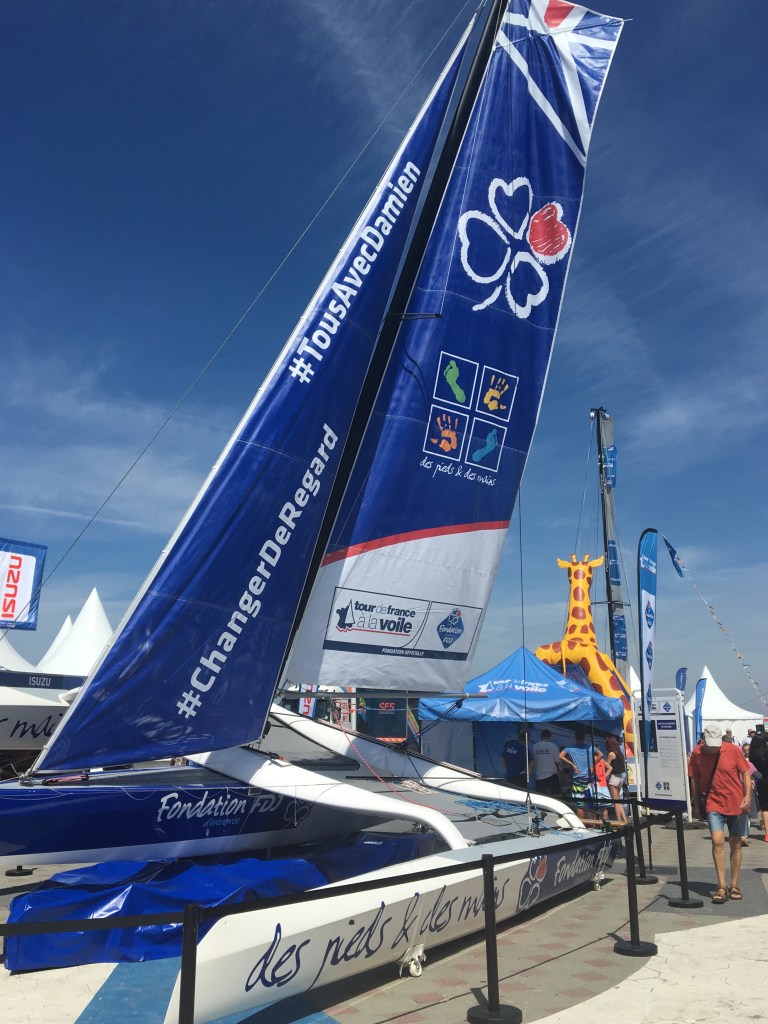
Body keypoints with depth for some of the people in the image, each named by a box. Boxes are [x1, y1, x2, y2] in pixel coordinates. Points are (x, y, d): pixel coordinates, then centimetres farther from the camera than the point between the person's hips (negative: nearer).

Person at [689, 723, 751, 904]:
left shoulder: (733, 750, -11)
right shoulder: (696, 753, -8)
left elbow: (745, 773, 0)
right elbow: (695, 779, 4)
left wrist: (747, 795, -11)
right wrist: (697, 804, 6)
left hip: (736, 804, 0)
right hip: (713, 804, 0)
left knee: (735, 844, 9)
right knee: (717, 841, -14)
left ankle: (734, 885, 23)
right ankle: (721, 886, -6)